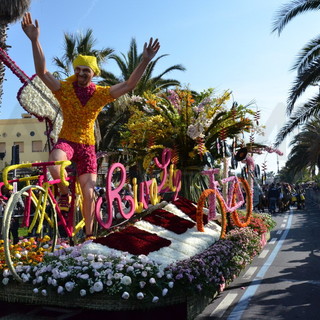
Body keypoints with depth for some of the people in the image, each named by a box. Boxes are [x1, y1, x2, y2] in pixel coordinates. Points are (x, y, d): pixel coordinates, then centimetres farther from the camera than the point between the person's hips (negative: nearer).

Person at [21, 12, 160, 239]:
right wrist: (35, 41, -32)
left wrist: (145, 60, -18)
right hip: (66, 141, -1)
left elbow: (129, 85, -9)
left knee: (89, 193, -1)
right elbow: (42, 72, -21)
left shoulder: (101, 94, -3)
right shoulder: (65, 89, -8)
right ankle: (64, 194, -5)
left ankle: (89, 233, 17)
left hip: (87, 145, 2)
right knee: (54, 162, -37)